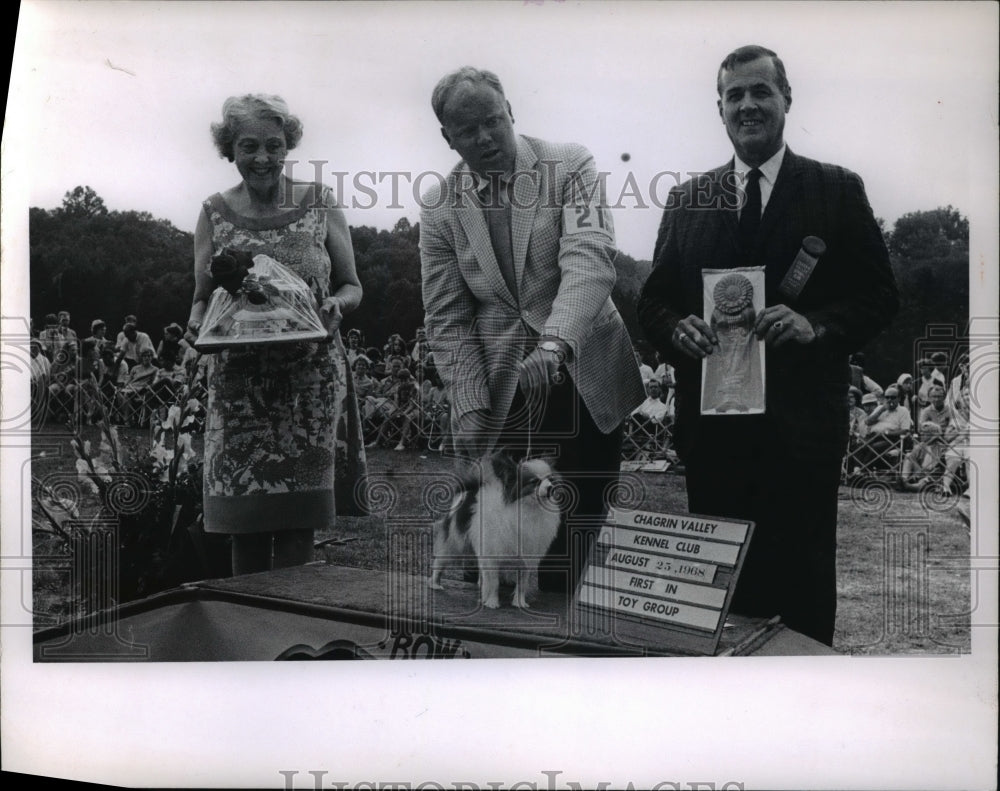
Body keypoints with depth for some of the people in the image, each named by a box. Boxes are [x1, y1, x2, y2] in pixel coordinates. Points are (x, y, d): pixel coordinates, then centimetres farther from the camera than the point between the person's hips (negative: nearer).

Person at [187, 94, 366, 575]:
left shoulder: (319, 204, 4)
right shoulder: (215, 213, 7)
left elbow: (352, 287, 9)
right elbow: (200, 300, 11)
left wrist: (336, 305, -14)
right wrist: (200, 323, -12)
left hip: (311, 380, -1)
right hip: (238, 382, 1)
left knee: (297, 521, -3)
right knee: (244, 524, 2)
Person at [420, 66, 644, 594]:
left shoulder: (569, 165, -4)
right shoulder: (439, 205, 2)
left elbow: (589, 259, -20)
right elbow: (447, 321, 2)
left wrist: (554, 345, -36)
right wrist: (469, 408, -9)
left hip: (583, 377, -1)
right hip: (501, 392, 1)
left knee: (581, 537, 6)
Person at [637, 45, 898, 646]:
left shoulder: (837, 191, 4)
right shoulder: (687, 200, 11)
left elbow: (881, 296, 3)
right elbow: (654, 300, 12)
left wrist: (816, 325, -16)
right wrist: (677, 328, -10)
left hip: (802, 423, -2)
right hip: (712, 423, 2)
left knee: (802, 580, 5)